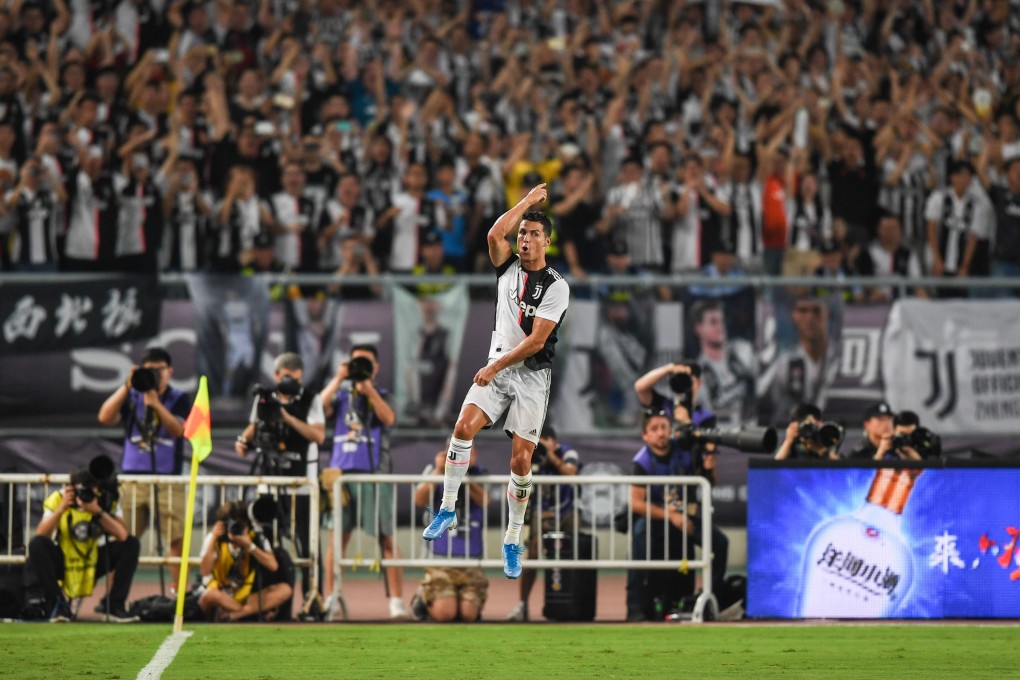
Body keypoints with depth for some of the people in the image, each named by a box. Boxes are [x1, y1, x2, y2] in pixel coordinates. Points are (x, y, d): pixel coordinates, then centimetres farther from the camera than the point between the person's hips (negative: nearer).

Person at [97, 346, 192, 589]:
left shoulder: (179, 399, 6)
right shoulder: (131, 397, 10)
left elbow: (178, 429, -10)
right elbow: (105, 417, -4)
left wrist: (156, 404, -21)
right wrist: (126, 387, -10)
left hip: (168, 480, -1)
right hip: (133, 476, 1)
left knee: (177, 541, -5)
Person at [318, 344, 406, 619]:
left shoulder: (381, 395, 10)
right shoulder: (341, 393, 14)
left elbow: (388, 418, -9)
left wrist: (368, 388, -14)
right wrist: (339, 379, -8)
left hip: (375, 473, -2)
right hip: (342, 470, 2)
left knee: (386, 538, -5)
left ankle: (396, 601, -6)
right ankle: (330, 599, 6)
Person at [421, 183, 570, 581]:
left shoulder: (556, 286, -7)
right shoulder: (509, 268, 7)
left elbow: (536, 341, -14)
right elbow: (495, 235, -13)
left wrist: (496, 366, -18)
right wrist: (528, 202, -6)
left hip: (531, 376, -4)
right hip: (496, 369, 4)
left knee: (521, 460, -7)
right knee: (464, 426, -20)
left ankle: (513, 542, 4)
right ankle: (447, 509, -11)